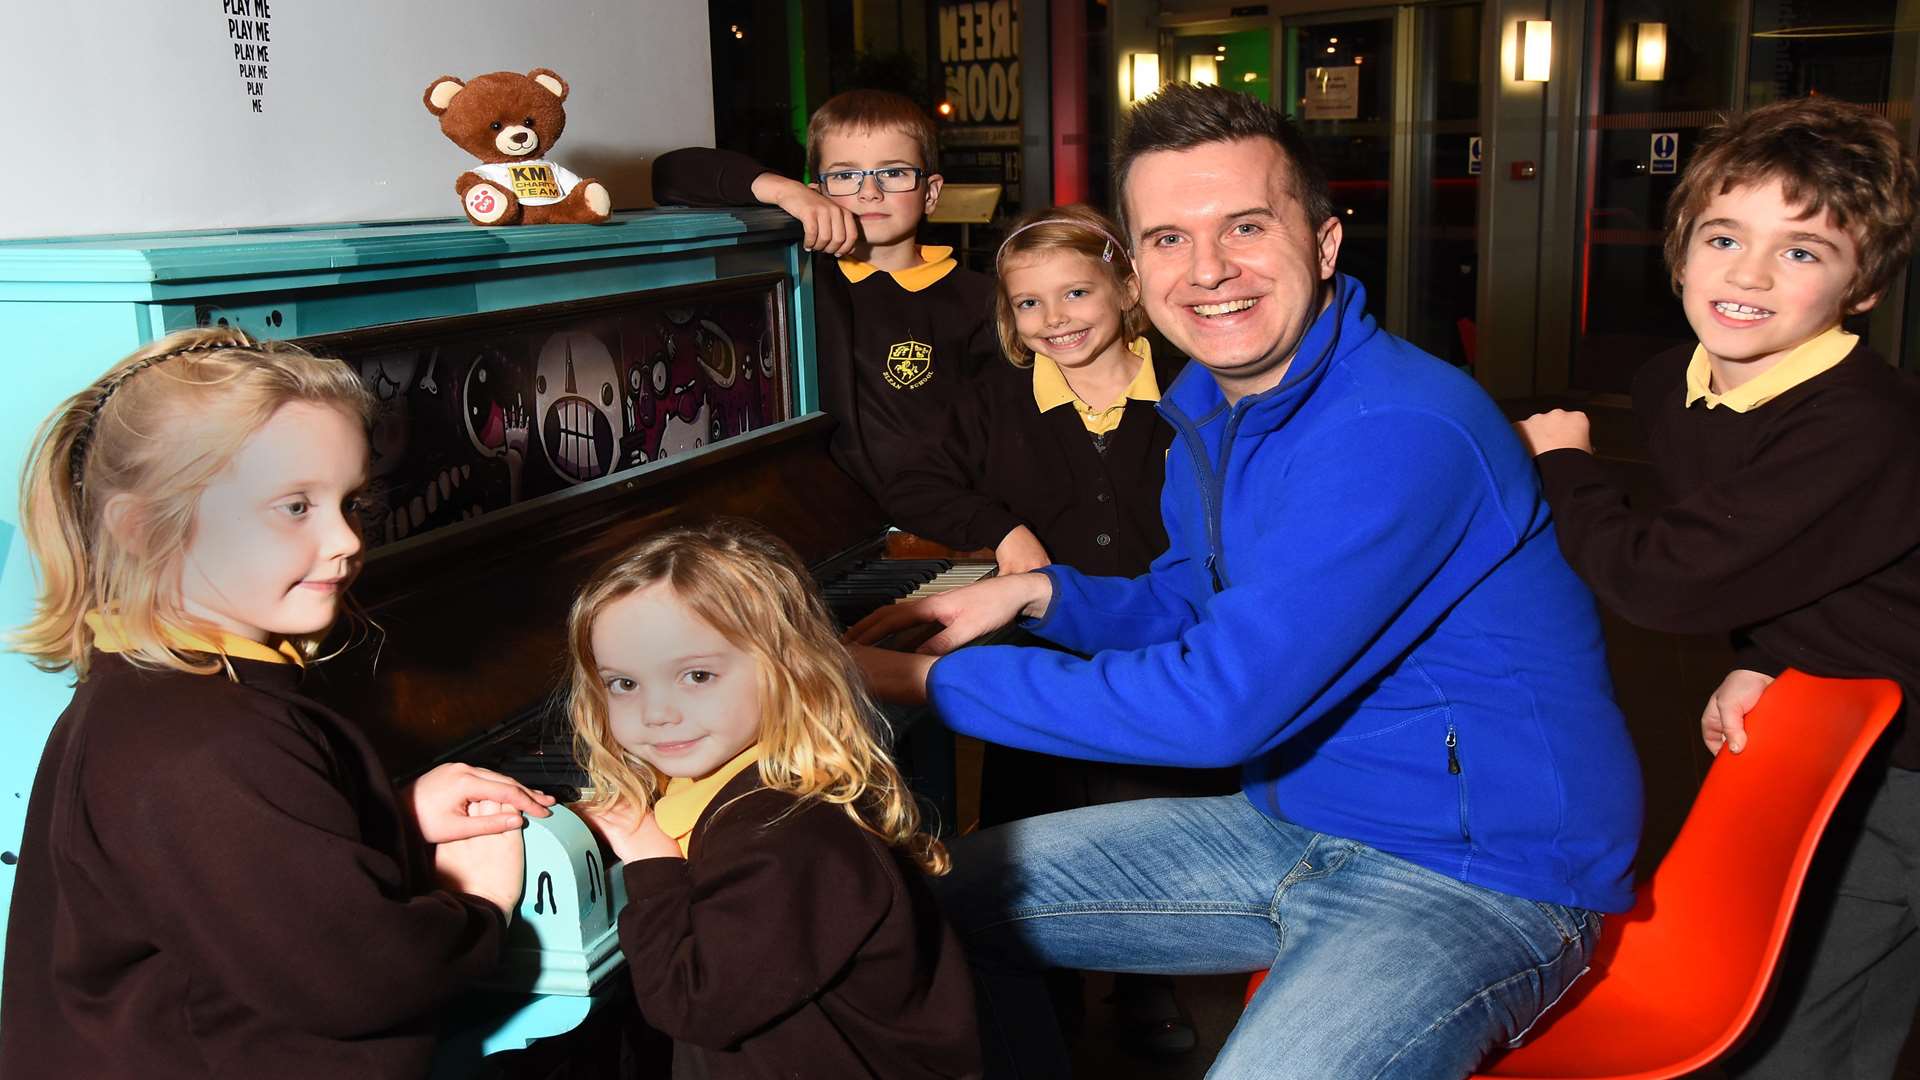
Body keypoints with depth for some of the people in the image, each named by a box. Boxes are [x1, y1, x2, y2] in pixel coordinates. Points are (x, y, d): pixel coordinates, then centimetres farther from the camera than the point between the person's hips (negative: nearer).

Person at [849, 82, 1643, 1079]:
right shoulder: (1208, 408, 3)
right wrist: (1041, 594, -1)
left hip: (1485, 876, -8)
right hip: (1294, 824, 8)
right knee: (935, 902, 9)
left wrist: (928, 681, -21)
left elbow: (1220, 704, -29)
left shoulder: (1399, 431, -26)